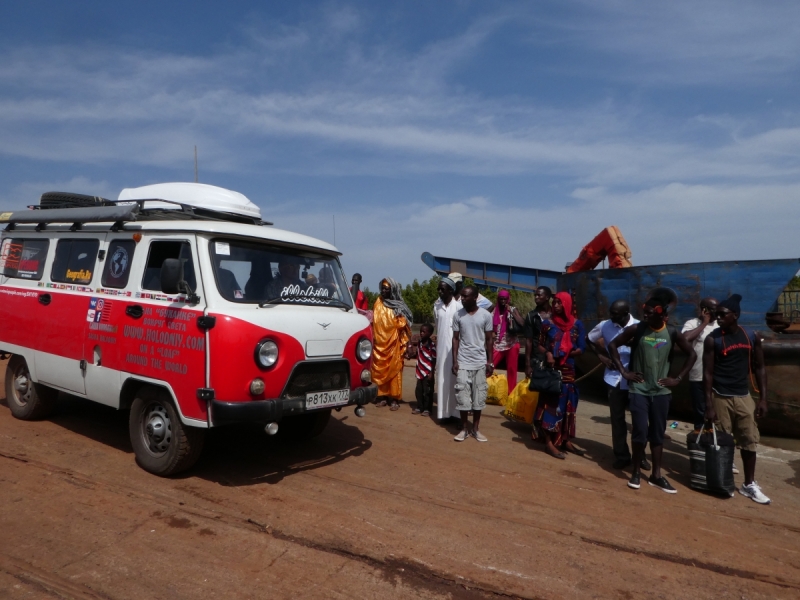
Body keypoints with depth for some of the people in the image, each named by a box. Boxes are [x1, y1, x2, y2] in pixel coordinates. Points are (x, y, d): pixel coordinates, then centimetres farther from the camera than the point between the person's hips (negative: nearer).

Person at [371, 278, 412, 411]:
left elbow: (403, 325, -2)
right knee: (379, 370, 4)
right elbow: (373, 322, 12)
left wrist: (404, 344, -12)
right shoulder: (378, 303, 10)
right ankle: (381, 396, 12)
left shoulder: (398, 306, 1)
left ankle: (395, 398, 1)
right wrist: (372, 339, 4)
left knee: (394, 370, -2)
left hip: (393, 344, -3)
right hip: (379, 343, 3)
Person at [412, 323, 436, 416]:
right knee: (418, 391, 12)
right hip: (420, 372, 7)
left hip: (428, 373, -7)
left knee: (427, 392, 3)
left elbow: (434, 360, -13)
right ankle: (419, 407, 24)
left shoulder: (431, 345, -15)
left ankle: (427, 409, 13)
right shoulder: (419, 343, 6)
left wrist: (431, 373, -14)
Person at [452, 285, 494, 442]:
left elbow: (488, 340, 2)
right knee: (462, 395, 1)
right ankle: (464, 428, 14)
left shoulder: (486, 315, -4)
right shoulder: (458, 315, -2)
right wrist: (454, 361, -3)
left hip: (480, 362, 0)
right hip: (463, 362, 0)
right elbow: (455, 339, 2)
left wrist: (489, 362, 0)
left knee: (479, 395, 6)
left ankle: (476, 428, 19)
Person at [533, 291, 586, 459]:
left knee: (568, 406, 10)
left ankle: (566, 440, 22)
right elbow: (539, 344, 1)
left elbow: (581, 349, -1)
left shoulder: (577, 324, 1)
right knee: (550, 404, -3)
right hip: (550, 369, -3)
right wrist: (547, 353, -19)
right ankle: (549, 442, 1)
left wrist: (564, 355, -14)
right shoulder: (547, 323, -2)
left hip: (568, 371, 3)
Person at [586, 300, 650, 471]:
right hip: (614, 379, 2)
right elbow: (589, 339, 12)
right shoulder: (604, 325, -4)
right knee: (617, 418, 8)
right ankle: (621, 455, 20)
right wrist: (601, 356, 1)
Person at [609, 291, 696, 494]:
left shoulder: (672, 333, -4)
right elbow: (613, 345, 0)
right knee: (640, 432, -2)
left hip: (661, 391, 2)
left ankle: (656, 475, 20)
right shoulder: (636, 329, -9)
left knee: (657, 433, 10)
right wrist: (623, 371, -5)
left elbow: (692, 354, 8)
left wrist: (678, 378, 2)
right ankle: (636, 472, 13)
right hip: (639, 390, -2)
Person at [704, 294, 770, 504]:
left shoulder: (752, 337, 0)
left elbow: (760, 367, 8)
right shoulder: (712, 339, -10)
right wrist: (709, 405, -13)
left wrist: (763, 398, 2)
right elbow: (708, 373, -9)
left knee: (749, 441, 8)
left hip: (744, 396, 4)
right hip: (721, 397, -3)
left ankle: (749, 485, 21)